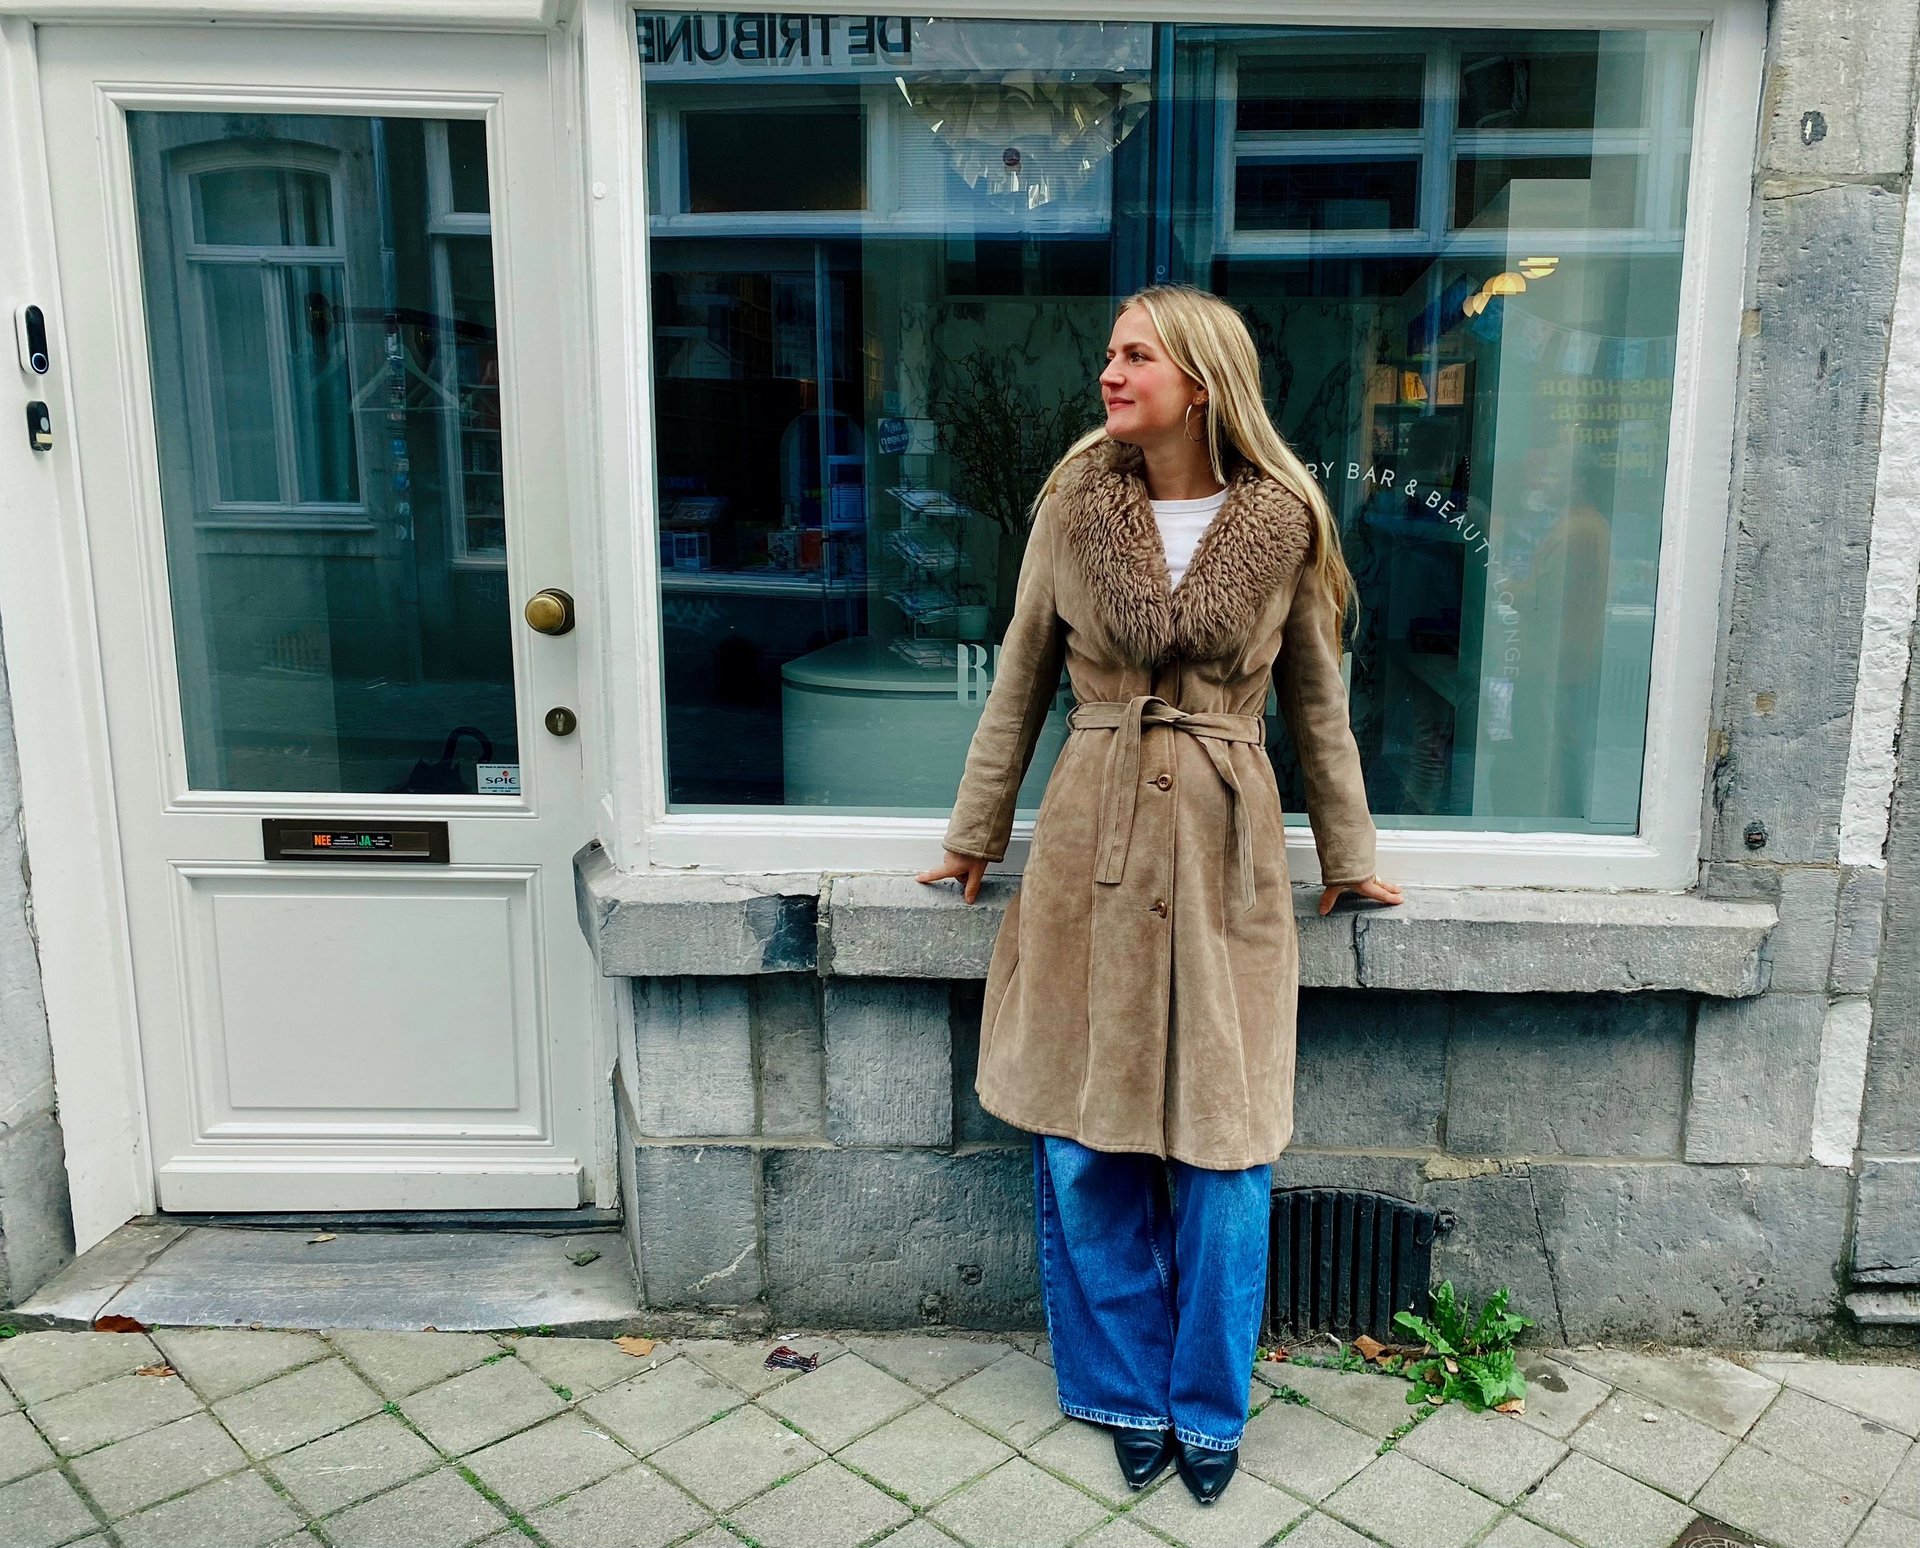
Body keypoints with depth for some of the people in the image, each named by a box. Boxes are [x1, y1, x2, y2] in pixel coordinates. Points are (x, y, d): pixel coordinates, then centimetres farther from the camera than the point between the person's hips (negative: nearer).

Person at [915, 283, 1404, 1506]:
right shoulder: (1074, 505, 1)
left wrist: (1348, 856, 15)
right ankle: (1128, 1392, 28)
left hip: (1225, 851, -1)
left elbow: (1319, 703, 9)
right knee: (1083, 1145, 6)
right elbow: (1021, 682, 8)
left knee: (1222, 1151, 5)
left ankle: (1209, 1406, 26)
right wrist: (976, 835, 12)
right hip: (1090, 842, 1)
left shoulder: (1285, 525, -1)